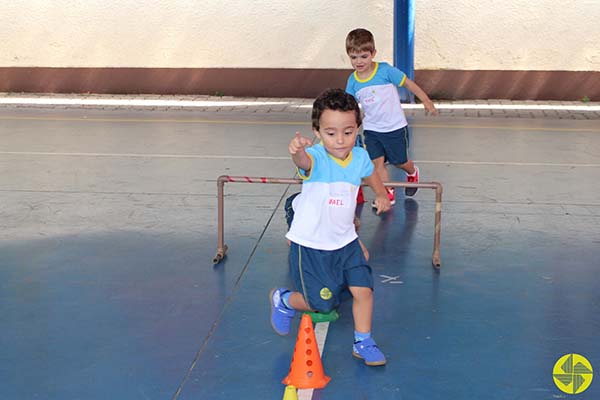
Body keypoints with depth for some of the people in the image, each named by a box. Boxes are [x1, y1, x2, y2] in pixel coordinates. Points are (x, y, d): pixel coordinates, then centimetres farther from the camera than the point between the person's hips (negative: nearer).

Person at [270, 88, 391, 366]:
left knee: (363, 290, -1)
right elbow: (304, 161, -51)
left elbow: (371, 176, 22)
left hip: (345, 241, 5)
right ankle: (283, 300, 32)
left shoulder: (360, 157, -5)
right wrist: (297, 151, -71)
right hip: (310, 246, -5)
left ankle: (363, 342, 22)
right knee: (323, 304, 1)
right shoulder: (316, 158, -23)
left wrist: (382, 195, 10)